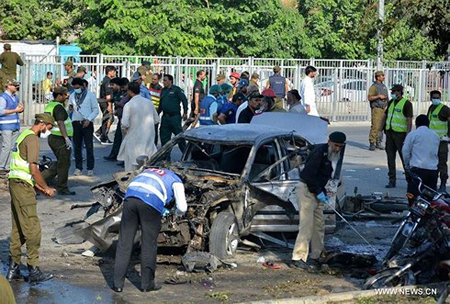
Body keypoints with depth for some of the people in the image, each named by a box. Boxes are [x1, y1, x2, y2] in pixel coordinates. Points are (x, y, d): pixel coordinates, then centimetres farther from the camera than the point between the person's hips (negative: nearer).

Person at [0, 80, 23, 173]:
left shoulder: (15, 97, 17)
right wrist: (15, 110, -16)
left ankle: (8, 166, 10)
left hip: (15, 126, 8)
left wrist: (20, 109, 5)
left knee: (13, 147, 6)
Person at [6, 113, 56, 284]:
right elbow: (33, 169, -17)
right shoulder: (32, 138, -11)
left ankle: (13, 269, 17)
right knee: (32, 229, -8)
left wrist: (37, 185, 18)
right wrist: (46, 188, -6)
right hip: (23, 186, -11)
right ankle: (34, 271, -7)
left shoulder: (24, 135, 20)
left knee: (18, 229, 13)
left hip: (15, 183, 11)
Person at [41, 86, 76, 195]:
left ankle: (42, 177, 12)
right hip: (60, 139, -10)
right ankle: (62, 188, 9)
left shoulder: (49, 105, 14)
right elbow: (60, 123, -26)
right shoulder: (58, 107, -16)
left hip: (52, 137, 10)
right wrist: (66, 138, -31)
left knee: (59, 163, 18)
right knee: (64, 164, 1)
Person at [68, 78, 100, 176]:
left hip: (87, 123, -4)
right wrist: (70, 108, -5)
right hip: (76, 123, 4)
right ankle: (78, 168, 11)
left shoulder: (90, 95, 0)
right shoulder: (72, 96, 12)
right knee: (77, 147, 5)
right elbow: (70, 109, 20)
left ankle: (90, 168, 1)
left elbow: (96, 110, -1)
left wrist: (88, 119, -13)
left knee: (89, 146, -4)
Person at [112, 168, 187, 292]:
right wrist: (177, 213, 37)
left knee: (124, 243, 10)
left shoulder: (148, 171, 39)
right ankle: (147, 284, 18)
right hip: (151, 202, -4)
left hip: (130, 197, 4)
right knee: (149, 245, 10)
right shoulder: (176, 181, 23)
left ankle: (118, 284, 13)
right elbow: (182, 207, 12)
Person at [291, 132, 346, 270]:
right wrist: (319, 192, -18)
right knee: (307, 224, -14)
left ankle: (315, 256, 21)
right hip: (306, 190, -10)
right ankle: (298, 258, -14)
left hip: (317, 191, 10)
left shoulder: (333, 156, 12)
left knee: (319, 225, 12)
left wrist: (323, 192, 8)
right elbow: (308, 175, -22)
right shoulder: (319, 152, -18)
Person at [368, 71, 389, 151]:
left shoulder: (384, 86, 18)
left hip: (383, 108, 8)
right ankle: (372, 143, -9)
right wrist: (379, 96, -18)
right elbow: (369, 98, -13)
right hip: (376, 108, -8)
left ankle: (378, 142, 14)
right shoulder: (374, 87, -6)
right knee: (375, 126, -12)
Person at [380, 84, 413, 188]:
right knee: (390, 156, 6)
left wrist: (408, 135, -18)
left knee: (404, 157, -3)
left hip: (400, 133, -7)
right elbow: (385, 116, 21)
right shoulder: (391, 102, 14)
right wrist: (380, 130, 17)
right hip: (389, 132, 7)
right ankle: (392, 180, 11)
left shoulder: (406, 103, -8)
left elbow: (409, 120, -12)